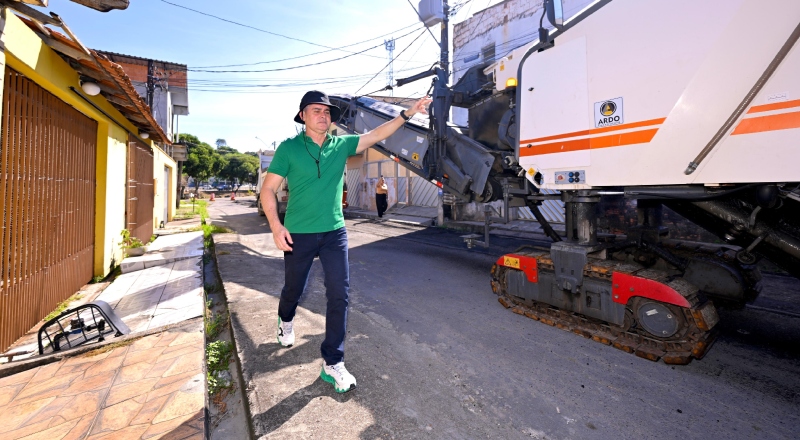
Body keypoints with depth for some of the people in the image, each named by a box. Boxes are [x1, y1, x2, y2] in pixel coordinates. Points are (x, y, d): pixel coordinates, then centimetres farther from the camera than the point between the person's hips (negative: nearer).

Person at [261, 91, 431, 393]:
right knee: (294, 289, 18)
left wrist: (407, 113, -5)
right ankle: (286, 320, 55)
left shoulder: (341, 145, 4)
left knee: (339, 294, -3)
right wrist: (276, 226, -15)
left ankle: (332, 363, 13)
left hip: (334, 233, 2)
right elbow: (268, 189, -5)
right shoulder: (289, 148, -4)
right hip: (298, 234, -1)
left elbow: (376, 135, 3)